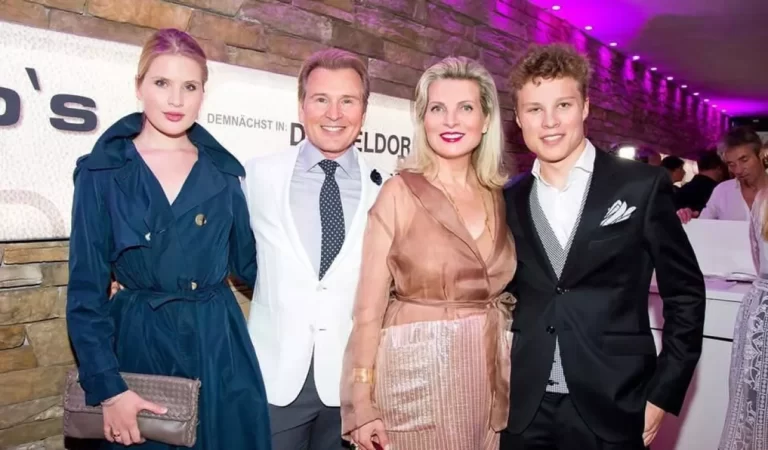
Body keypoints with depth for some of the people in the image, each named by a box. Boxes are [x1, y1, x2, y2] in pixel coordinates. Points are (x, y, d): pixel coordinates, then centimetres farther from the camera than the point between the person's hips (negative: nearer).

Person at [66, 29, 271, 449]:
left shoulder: (223, 172, 3)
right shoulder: (101, 173, -4)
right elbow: (86, 291, -5)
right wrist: (108, 387, -11)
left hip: (220, 346, 2)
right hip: (138, 344, -2)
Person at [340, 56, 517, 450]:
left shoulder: (500, 198, 4)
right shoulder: (400, 193, -9)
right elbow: (369, 307, -10)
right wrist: (362, 404, -11)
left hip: (487, 378, 5)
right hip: (415, 374, -4)